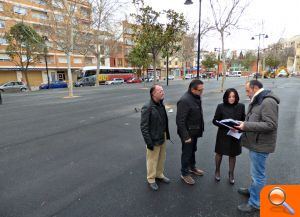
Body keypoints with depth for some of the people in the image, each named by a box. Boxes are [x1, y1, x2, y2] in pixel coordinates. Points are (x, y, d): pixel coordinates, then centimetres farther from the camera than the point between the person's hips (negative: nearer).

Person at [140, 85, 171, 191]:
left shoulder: (161, 105, 3)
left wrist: (166, 135, 11)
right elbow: (144, 127, -20)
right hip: (154, 139, -7)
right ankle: (151, 179, 32)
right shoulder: (147, 108, -21)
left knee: (162, 158, 22)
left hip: (163, 137, 7)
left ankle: (159, 174, 44)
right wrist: (149, 142, -19)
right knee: (152, 160, 10)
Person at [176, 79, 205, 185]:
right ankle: (185, 173, 28)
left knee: (193, 150, 24)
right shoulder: (184, 101, -27)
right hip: (188, 133, -8)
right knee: (187, 152, 8)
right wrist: (185, 136, -25)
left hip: (195, 131, 9)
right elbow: (180, 121, -27)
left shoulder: (196, 97, 2)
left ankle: (192, 167, 46)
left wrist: (200, 129, 14)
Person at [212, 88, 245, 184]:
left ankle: (231, 174, 38)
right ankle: (217, 171, 39)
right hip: (223, 134, -1)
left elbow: (243, 120, 4)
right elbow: (215, 121, -9)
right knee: (219, 153, 14)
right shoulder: (221, 107, -11)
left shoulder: (241, 106, -6)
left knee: (233, 155, 15)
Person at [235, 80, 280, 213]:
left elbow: (270, 125, -26)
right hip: (255, 143, 10)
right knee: (255, 172, 24)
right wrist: (243, 124, 2)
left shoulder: (268, 102, -20)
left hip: (260, 145, -10)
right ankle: (253, 190, 42)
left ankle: (254, 203, 18)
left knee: (258, 174, 3)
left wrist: (247, 126, -25)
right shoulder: (257, 101, 13)